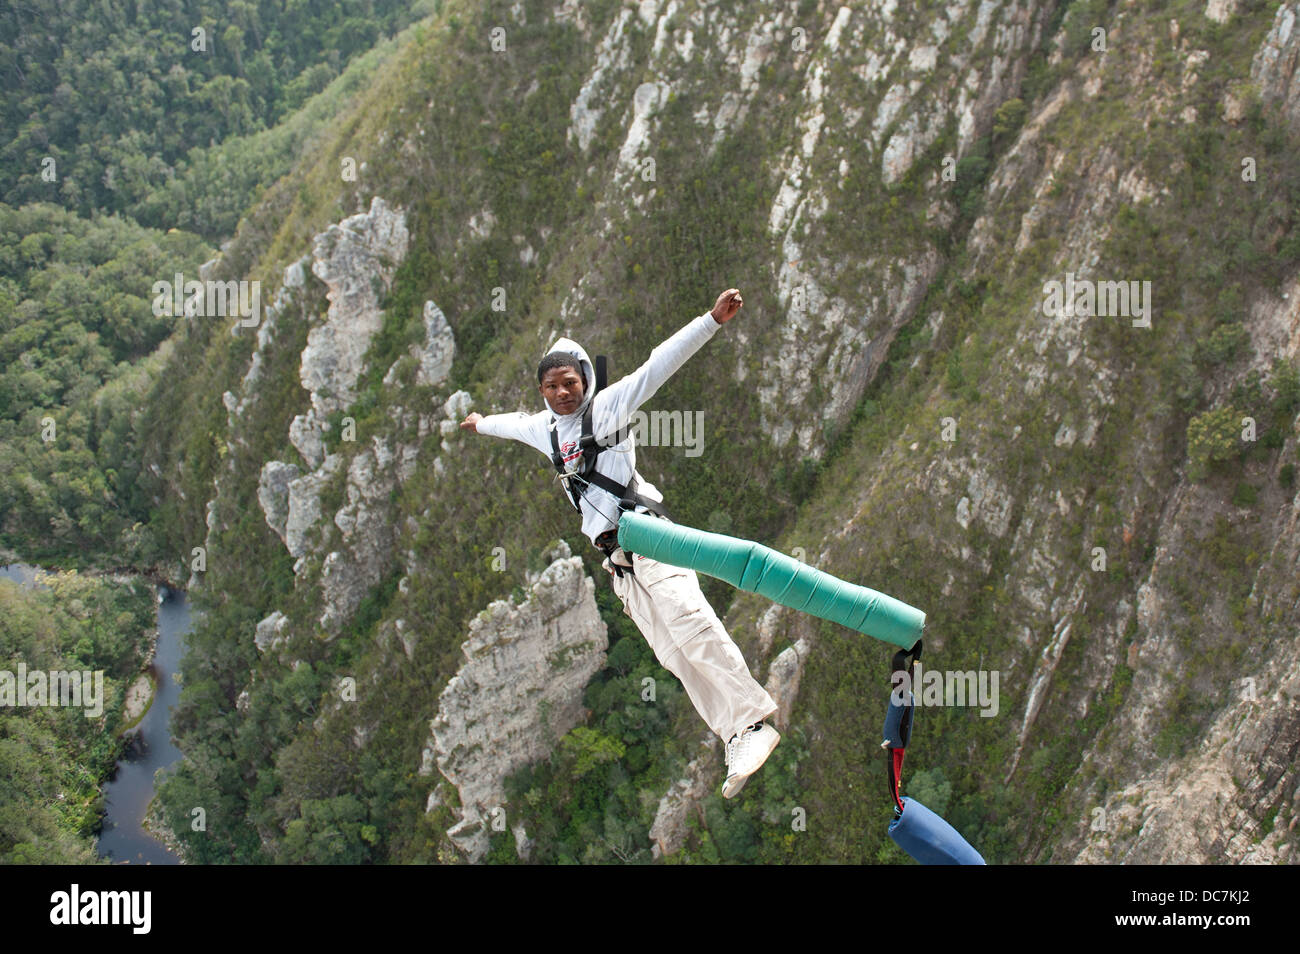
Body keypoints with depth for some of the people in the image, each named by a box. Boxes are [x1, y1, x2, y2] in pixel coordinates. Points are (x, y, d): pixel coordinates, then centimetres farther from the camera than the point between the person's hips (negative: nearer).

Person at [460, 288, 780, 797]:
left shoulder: (608, 405, 5)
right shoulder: (543, 428, 23)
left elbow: (660, 364, -5)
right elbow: (513, 423, 46)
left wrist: (712, 321, -15)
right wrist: (482, 422, 66)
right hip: (614, 555, 6)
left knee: (688, 621, -27)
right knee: (674, 654, -8)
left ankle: (752, 722, -35)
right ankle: (735, 740, -16)